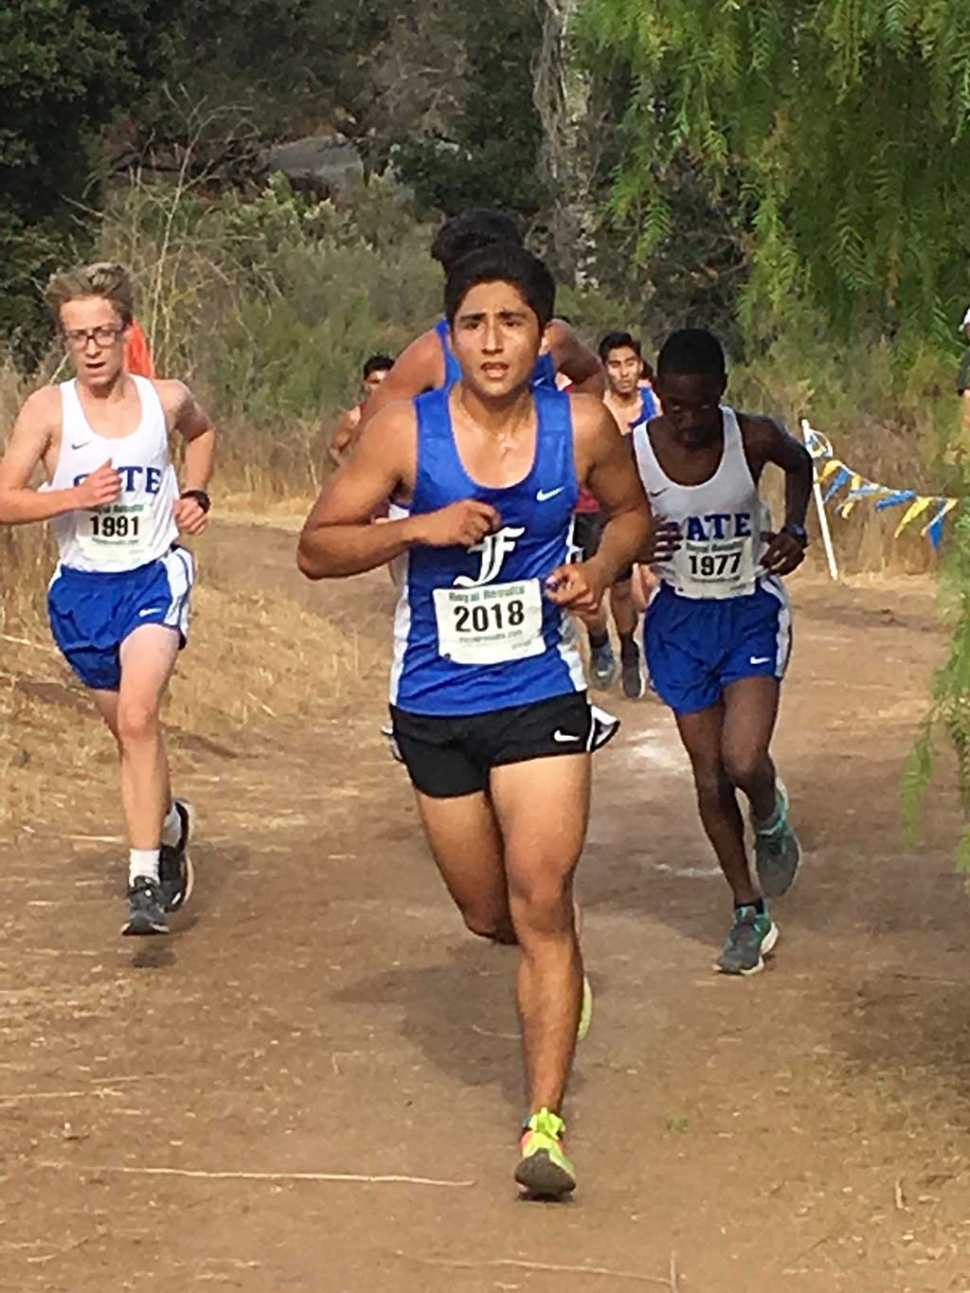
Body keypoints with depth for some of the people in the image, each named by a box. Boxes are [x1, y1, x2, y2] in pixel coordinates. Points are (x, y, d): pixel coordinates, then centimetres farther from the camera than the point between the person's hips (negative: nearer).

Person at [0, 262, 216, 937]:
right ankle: (169, 822, 46)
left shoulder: (167, 399, -1)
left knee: (137, 718, -22)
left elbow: (203, 430, 24)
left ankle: (146, 880, -21)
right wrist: (76, 496, -22)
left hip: (155, 577, -2)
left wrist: (197, 494, 8)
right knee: (129, 728, 17)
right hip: (82, 586, 2)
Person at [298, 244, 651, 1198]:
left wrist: (601, 566, -7)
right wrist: (419, 527, -21)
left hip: (541, 697, -1)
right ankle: (555, 974, 48)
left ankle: (544, 1124, -6)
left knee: (542, 903, -11)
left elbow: (632, 511, 14)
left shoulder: (583, 427, -6)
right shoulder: (405, 433, -11)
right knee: (489, 918, 12)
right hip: (435, 707, 1)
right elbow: (315, 550, -6)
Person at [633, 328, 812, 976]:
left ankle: (771, 819, 21)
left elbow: (800, 463, 8)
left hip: (752, 611, -1)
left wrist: (795, 529, -7)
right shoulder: (634, 453, -16)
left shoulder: (754, 438, -16)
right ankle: (750, 913, 22)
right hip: (681, 618, 1)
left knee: (744, 762, -17)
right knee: (709, 777, 5)